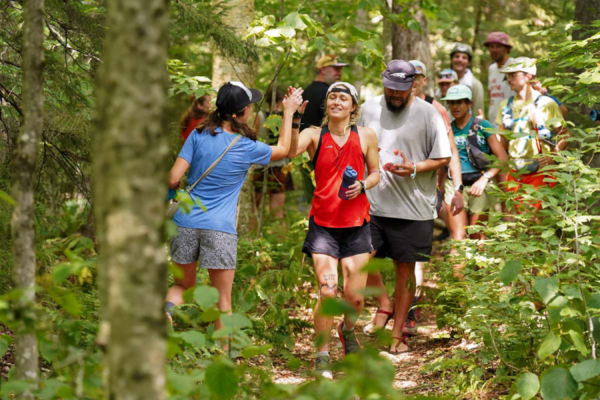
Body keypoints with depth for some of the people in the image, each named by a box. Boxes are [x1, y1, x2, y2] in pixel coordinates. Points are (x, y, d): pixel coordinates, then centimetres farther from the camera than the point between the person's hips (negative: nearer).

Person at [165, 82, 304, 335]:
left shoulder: (198, 136, 1)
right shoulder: (248, 148, -3)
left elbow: (174, 178, -4)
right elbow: (283, 149, 17)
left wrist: (174, 193, 20)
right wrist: (289, 112, 26)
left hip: (186, 222, 3)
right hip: (220, 229, -3)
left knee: (183, 285, 17)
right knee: (223, 300, 8)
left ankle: (168, 307, -14)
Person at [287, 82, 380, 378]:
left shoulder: (366, 136, 4)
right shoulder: (315, 135, 0)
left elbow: (375, 173, 13)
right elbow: (289, 151, -20)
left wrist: (362, 185, -7)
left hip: (356, 224, 2)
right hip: (323, 223, -1)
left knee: (355, 296, 2)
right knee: (327, 291, -12)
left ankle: (348, 330, 37)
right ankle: (322, 356, 4)